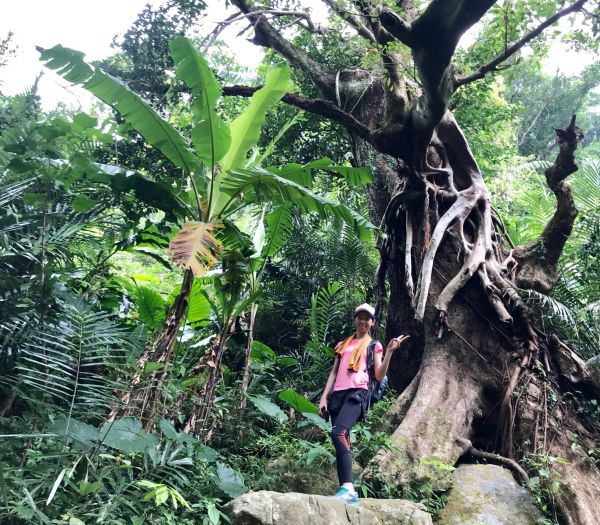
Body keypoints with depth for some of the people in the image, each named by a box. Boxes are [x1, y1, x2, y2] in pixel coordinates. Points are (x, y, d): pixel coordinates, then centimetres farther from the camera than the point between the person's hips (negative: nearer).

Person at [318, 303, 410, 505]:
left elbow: (379, 376, 5)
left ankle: (348, 488, -33)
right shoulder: (343, 344, 25)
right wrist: (324, 397, 11)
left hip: (358, 393, -5)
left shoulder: (374, 345, 15)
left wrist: (390, 351, -4)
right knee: (342, 442, -2)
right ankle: (346, 490, -2)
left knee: (338, 433, -28)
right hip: (338, 394, 5)